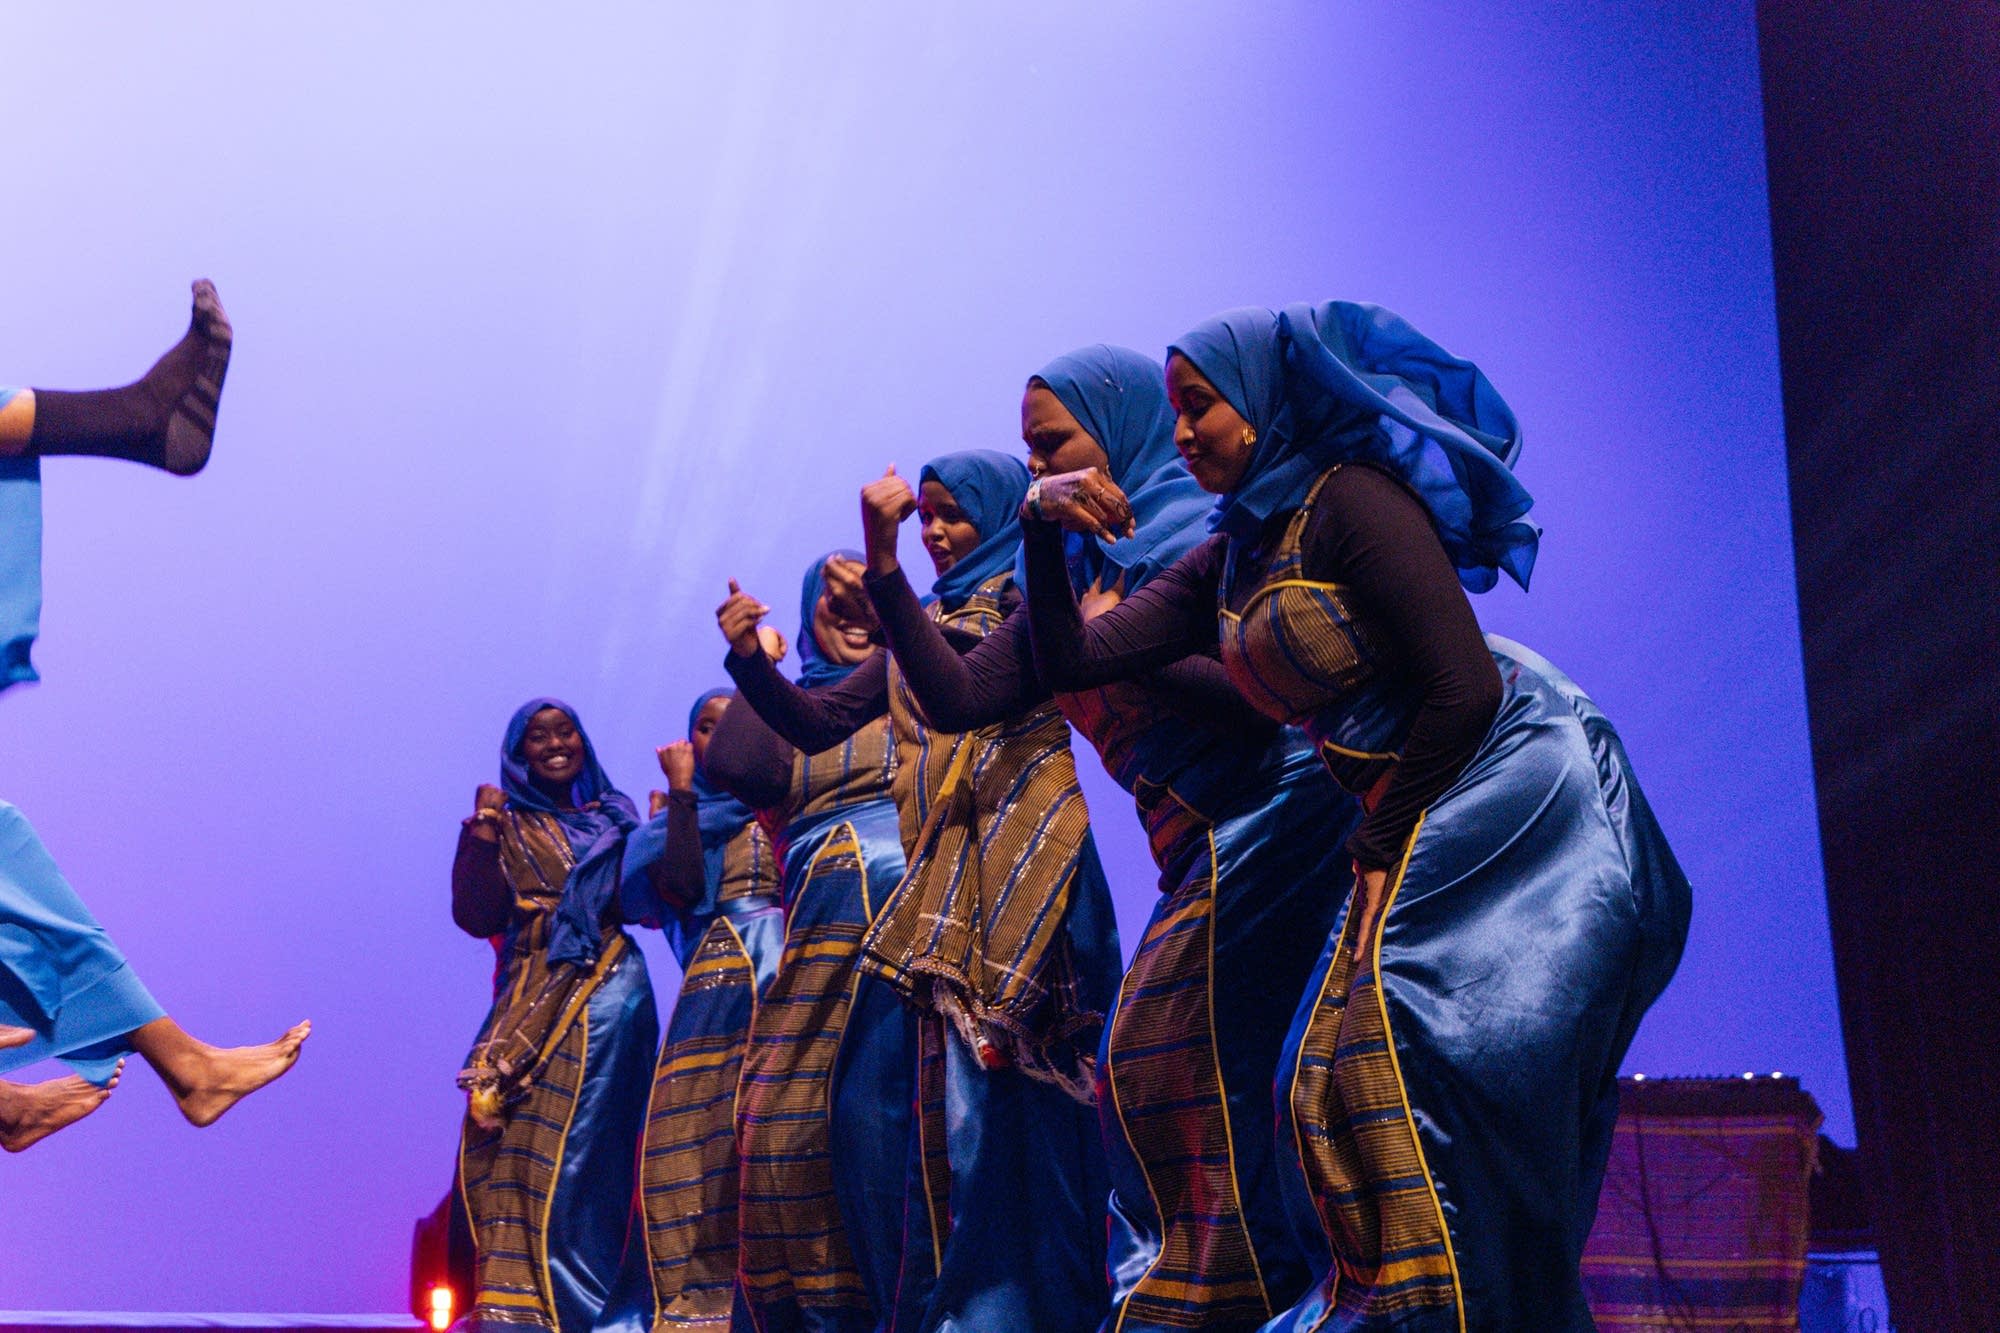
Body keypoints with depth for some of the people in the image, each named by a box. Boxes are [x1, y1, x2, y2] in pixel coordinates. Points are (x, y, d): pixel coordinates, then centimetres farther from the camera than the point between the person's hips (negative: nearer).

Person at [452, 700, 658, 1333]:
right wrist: (482, 833, -8)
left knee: (579, 1138, -7)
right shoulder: (504, 827, 12)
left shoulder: (613, 818, 15)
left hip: (603, 992, 0)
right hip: (526, 1000, 0)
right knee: (509, 1138, -10)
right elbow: (475, 917, 0)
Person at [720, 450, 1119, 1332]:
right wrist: (750, 661, 2)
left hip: (1024, 864, -5)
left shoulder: (1031, 602, 5)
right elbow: (818, 726, 18)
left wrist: (888, 613, -23)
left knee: (1026, 1071, -9)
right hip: (946, 879, 5)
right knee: (965, 1082, -1)